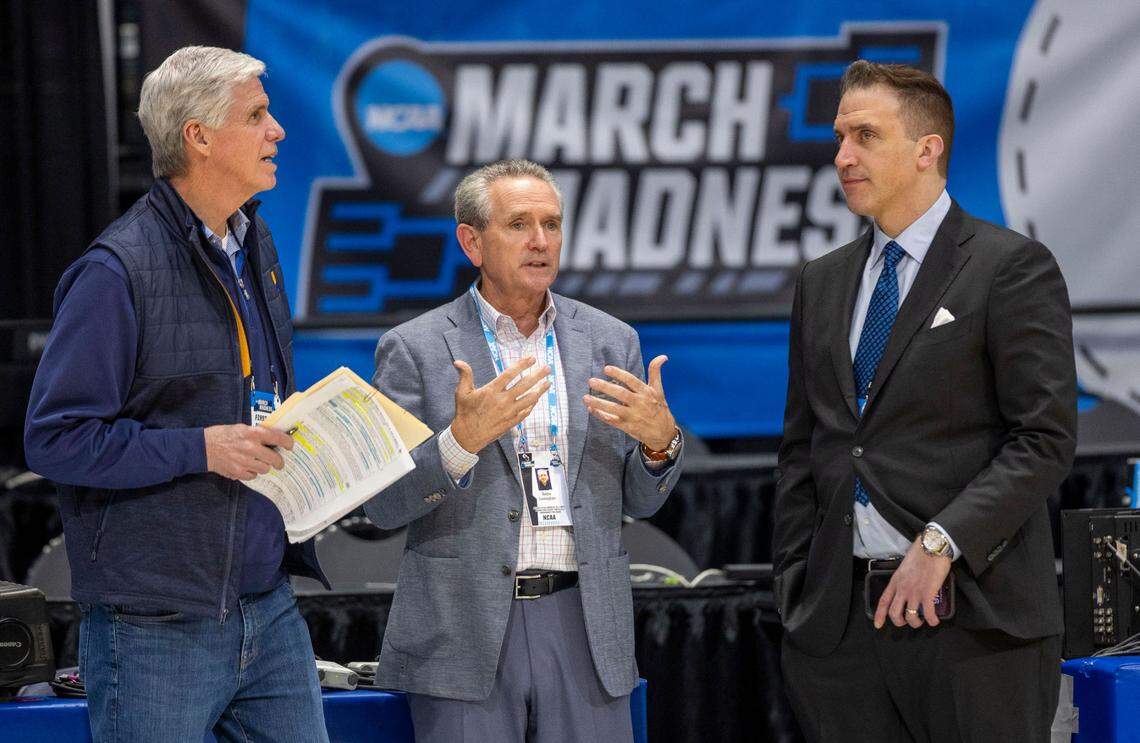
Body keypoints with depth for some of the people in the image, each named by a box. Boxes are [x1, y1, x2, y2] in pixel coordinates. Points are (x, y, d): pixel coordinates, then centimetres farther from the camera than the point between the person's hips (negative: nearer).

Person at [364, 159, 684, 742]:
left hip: (585, 623, 3)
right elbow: (384, 507, -5)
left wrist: (660, 439, -8)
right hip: (467, 632, -3)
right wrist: (463, 438, -20)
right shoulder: (413, 349, 1)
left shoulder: (611, 342, 11)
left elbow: (638, 500, 13)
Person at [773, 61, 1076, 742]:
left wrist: (941, 544, -17)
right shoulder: (822, 283, 16)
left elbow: (1046, 437, -10)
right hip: (840, 622, 5)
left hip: (975, 618, -5)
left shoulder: (1013, 268, -3)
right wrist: (796, 595, 9)